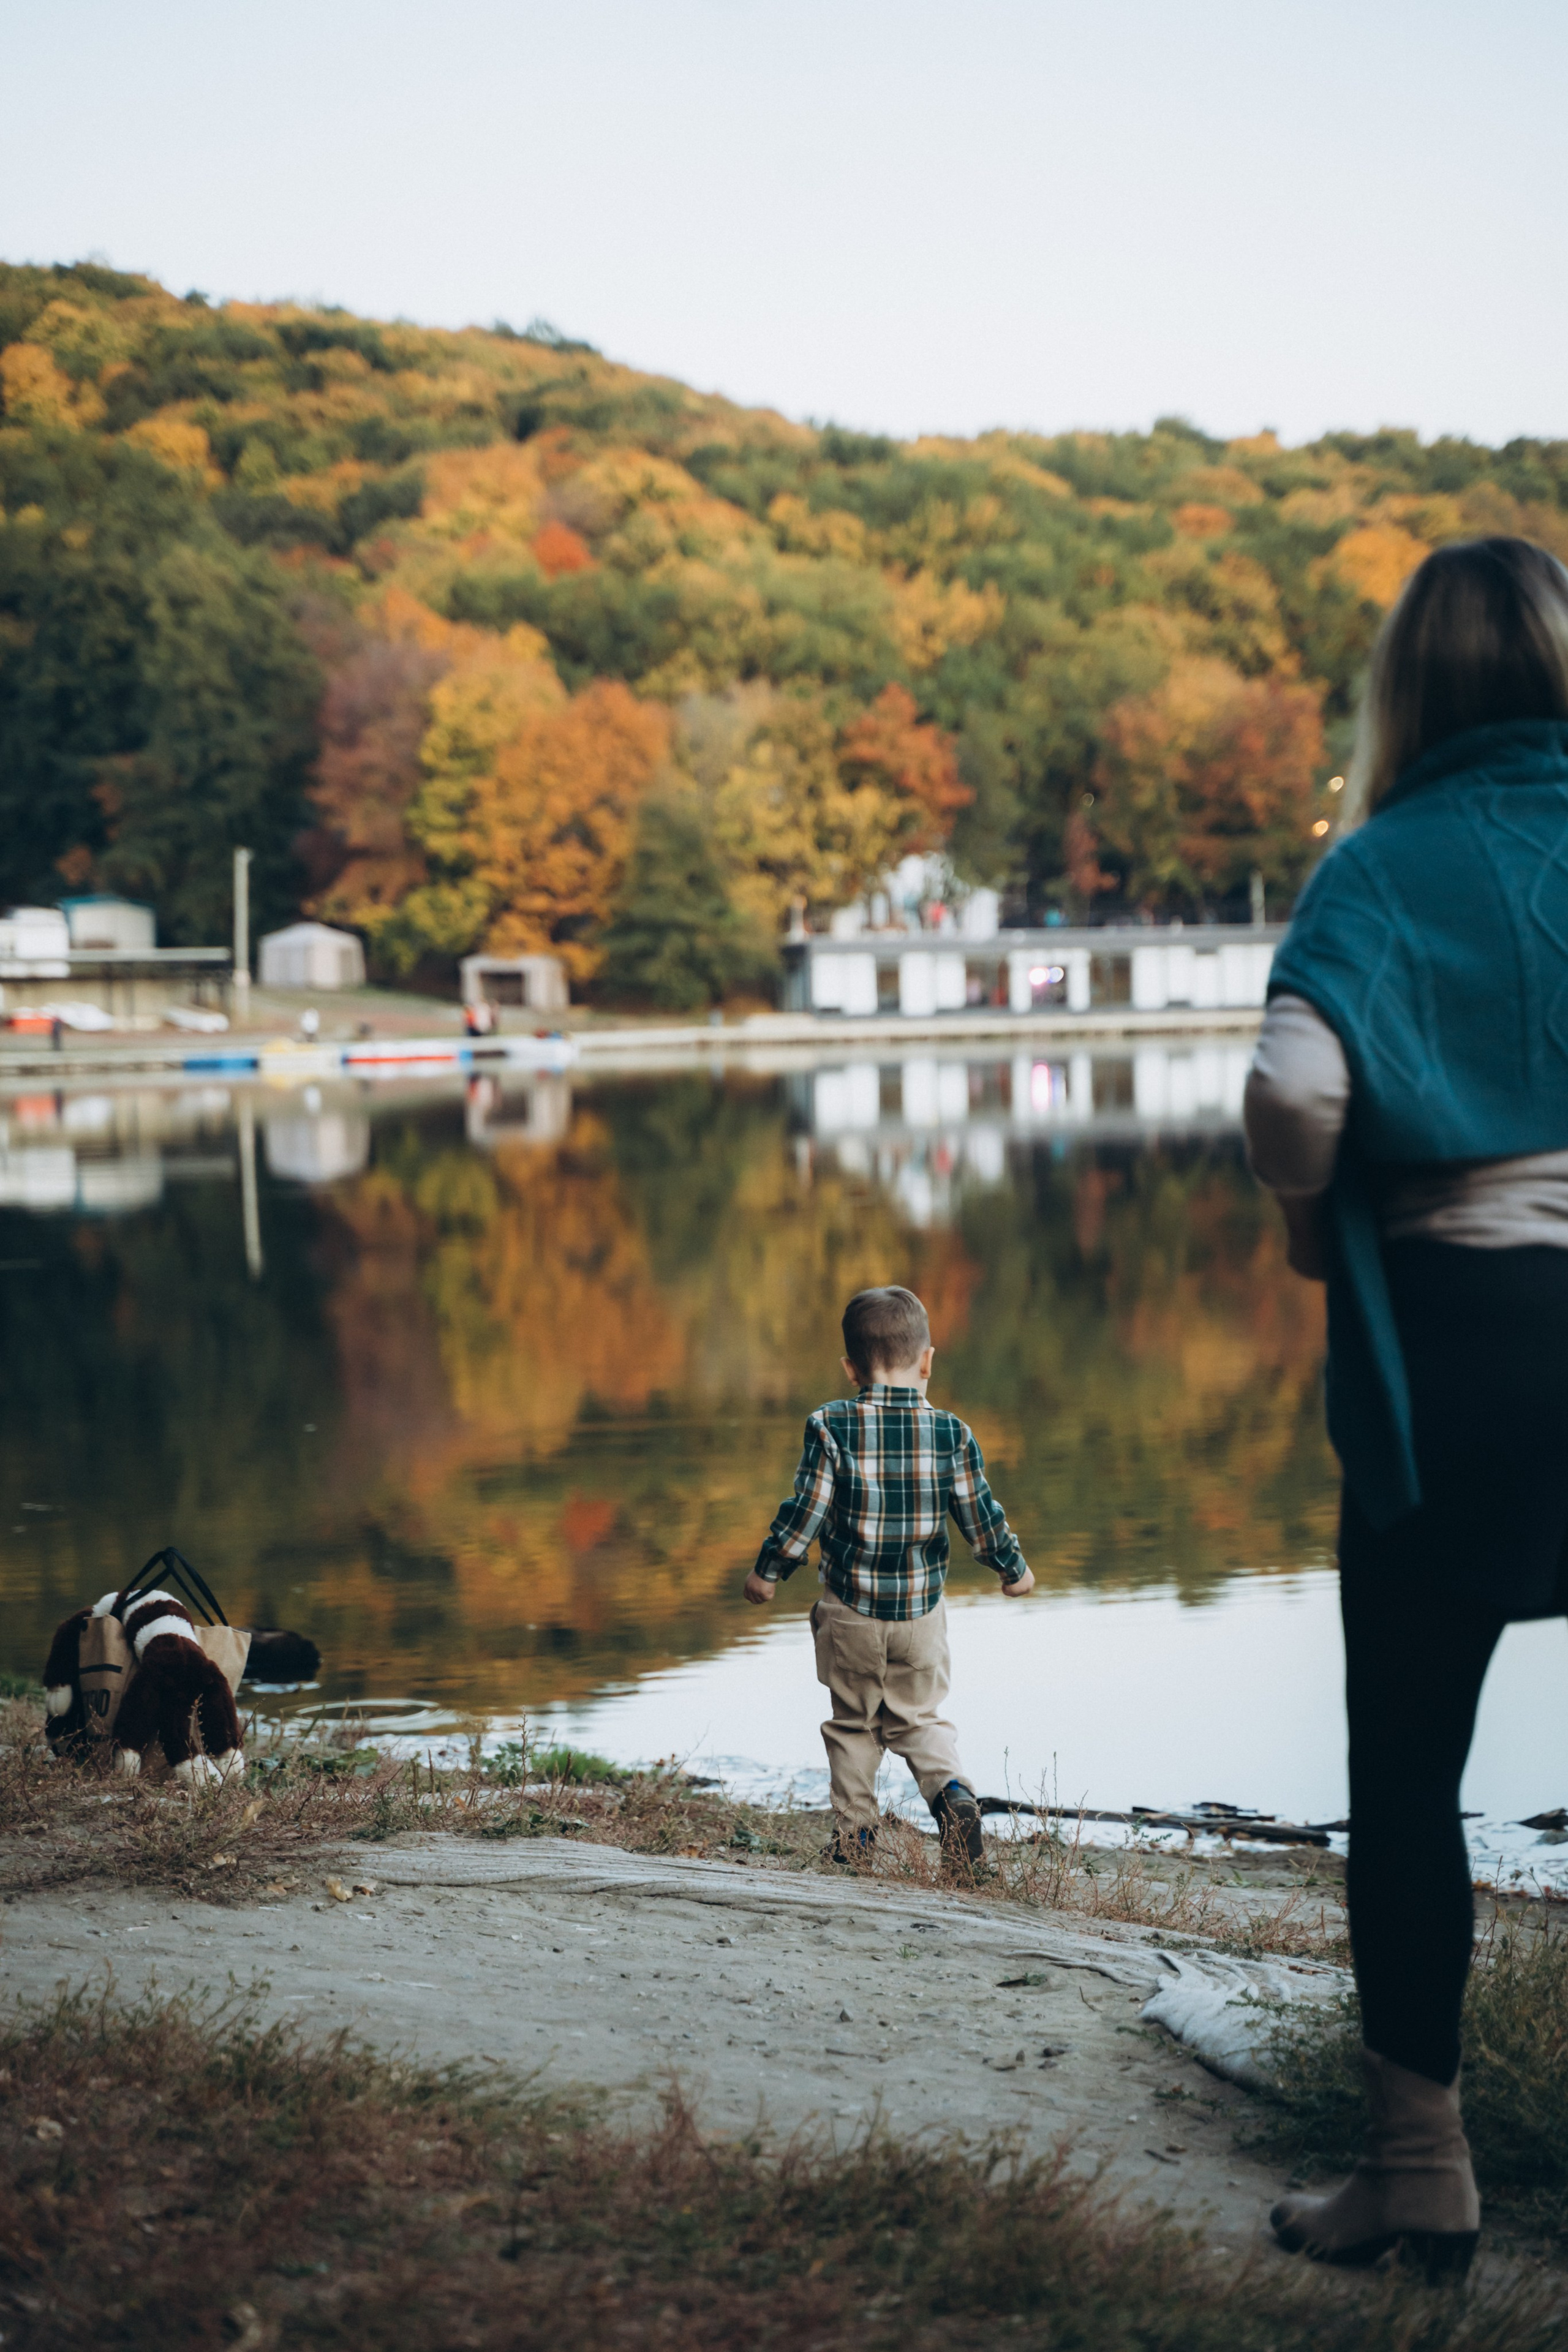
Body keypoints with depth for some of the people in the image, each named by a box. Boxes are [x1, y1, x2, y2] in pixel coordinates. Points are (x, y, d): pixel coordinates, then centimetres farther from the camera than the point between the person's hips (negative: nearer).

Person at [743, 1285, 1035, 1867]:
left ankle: (854, 1833, 15)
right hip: (921, 1606, 1)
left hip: (851, 1605, -1)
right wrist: (1014, 1570, 15)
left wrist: (767, 1572, 3)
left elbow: (805, 1511, -11)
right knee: (920, 1717, 17)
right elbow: (980, 1514, -2)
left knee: (852, 1723, 15)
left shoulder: (831, 1427, -12)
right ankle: (952, 1791, -7)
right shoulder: (950, 1433, -7)